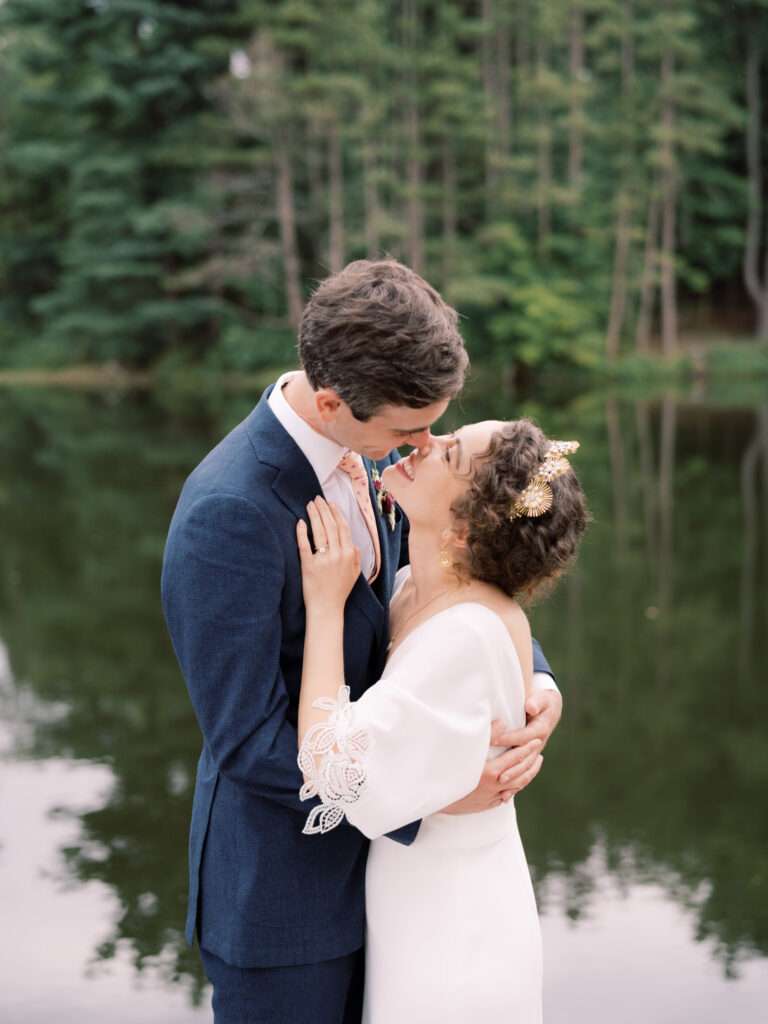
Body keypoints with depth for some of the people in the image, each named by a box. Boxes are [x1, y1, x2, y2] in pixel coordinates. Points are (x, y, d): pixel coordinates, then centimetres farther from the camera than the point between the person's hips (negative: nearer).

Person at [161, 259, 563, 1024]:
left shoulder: (369, 446, -6)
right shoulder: (228, 514, -31)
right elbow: (246, 738, -27)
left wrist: (537, 683, -13)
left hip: (357, 842, 8)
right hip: (277, 886, -8)